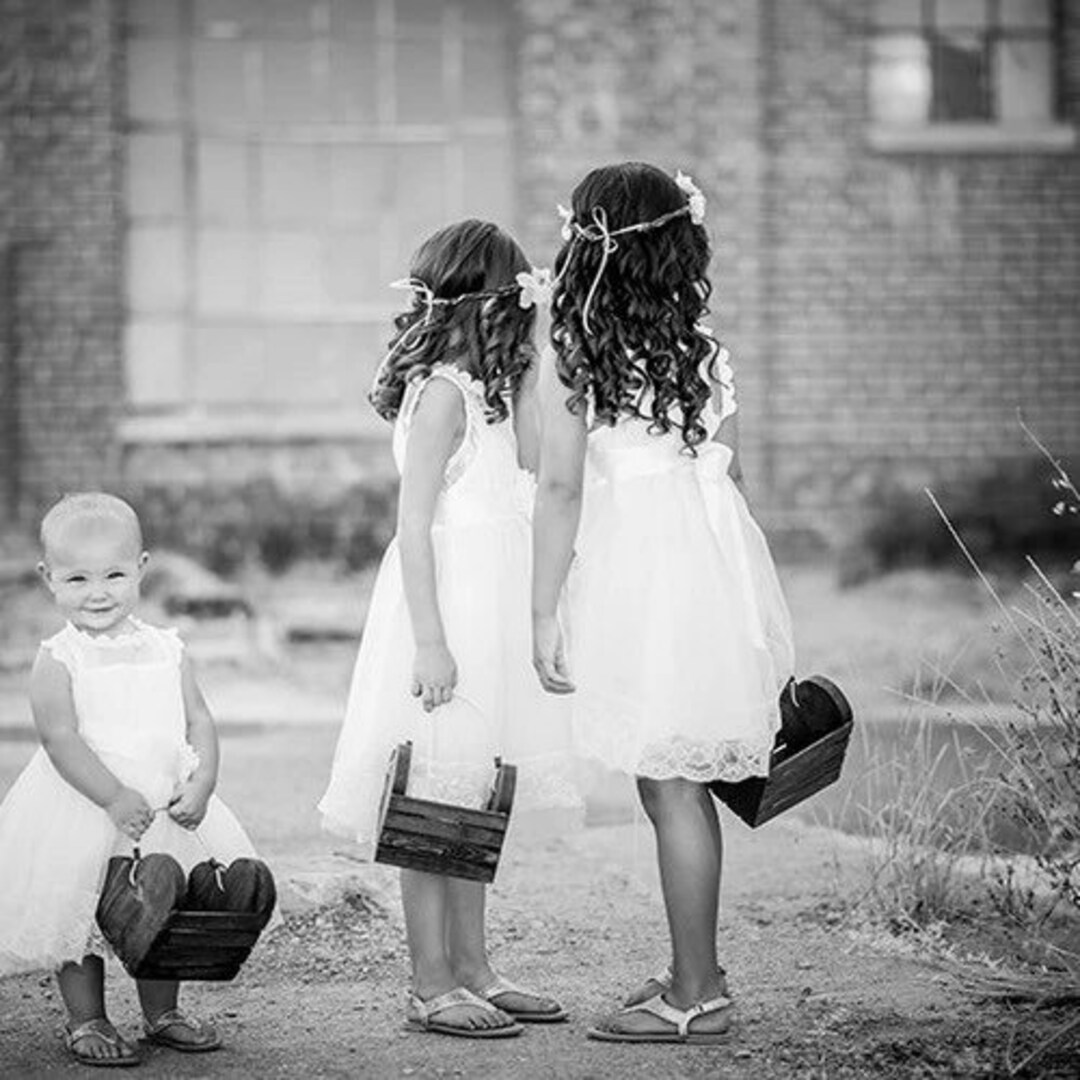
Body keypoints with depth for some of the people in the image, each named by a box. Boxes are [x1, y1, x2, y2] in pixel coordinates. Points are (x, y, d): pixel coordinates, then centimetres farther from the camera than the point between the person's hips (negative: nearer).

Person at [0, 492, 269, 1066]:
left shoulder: (166, 650, 4)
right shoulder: (57, 661, -9)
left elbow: (199, 722, 4)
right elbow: (61, 739, -16)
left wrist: (201, 785, -13)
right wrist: (115, 798, -25)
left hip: (165, 809, 4)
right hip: (81, 814, -4)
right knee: (79, 916, 2)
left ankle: (162, 1013, 29)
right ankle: (86, 1021, 17)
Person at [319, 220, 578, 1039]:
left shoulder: (481, 388, 13)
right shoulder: (442, 392, -15)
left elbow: (531, 457, 7)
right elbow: (414, 524, -18)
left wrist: (525, 371, 7)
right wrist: (429, 640, -21)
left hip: (490, 606, 10)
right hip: (448, 603, -10)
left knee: (475, 800, 13)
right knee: (439, 801, -4)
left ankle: (472, 970, 20)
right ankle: (431, 987, 1)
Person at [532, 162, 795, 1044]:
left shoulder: (572, 358, -8)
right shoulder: (704, 351, 8)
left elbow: (562, 491, -9)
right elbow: (731, 474, 13)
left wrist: (544, 613, -4)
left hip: (636, 576, -6)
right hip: (717, 565, 6)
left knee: (670, 787, 0)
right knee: (681, 784, 15)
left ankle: (696, 996, 6)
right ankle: (697, 975, 24)